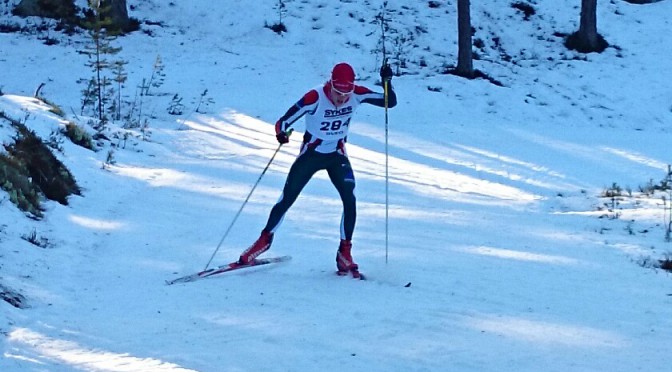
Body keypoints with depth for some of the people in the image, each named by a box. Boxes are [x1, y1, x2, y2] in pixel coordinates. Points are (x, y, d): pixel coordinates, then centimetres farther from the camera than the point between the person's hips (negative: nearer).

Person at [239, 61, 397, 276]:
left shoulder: (356, 95, -16)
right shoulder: (315, 97, -27)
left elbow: (390, 102, -10)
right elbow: (284, 121, -24)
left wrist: (387, 82, -29)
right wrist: (281, 133, -46)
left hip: (337, 156, 2)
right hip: (310, 154, -2)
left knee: (350, 201, -14)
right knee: (286, 200, 1)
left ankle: (344, 254, -4)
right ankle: (265, 239, 21)